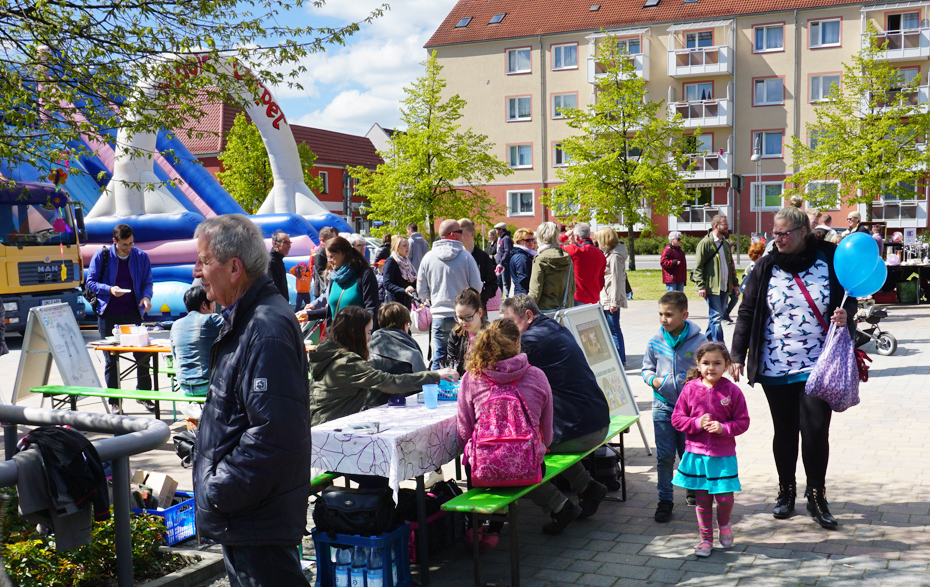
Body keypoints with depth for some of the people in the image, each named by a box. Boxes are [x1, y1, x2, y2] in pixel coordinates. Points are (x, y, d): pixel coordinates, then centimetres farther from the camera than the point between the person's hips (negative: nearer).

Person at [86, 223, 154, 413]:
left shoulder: (141, 257, 2)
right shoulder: (101, 256, -2)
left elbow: (147, 282, 7)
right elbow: (91, 282, 0)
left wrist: (146, 297, -14)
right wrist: (109, 289, -18)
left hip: (133, 312, 1)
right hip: (109, 314, -1)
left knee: (142, 354, 0)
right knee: (111, 358, 5)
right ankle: (114, 401, 13)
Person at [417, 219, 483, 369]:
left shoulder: (428, 258, 0)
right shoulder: (466, 256, -7)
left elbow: (421, 292, 6)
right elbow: (477, 288, -3)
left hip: (438, 317, 2)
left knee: (438, 362, 6)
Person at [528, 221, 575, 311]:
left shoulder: (540, 259, -11)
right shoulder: (567, 257, 7)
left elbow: (535, 292, -12)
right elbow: (572, 288, 14)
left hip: (546, 310, -6)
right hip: (565, 310, 6)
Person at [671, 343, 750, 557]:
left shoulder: (732, 390, -6)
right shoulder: (690, 388, -3)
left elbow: (743, 422, -2)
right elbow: (677, 418, 1)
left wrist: (723, 428, -18)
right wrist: (696, 423, -15)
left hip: (723, 455, -1)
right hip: (696, 453, 1)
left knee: (724, 497, 2)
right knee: (701, 499, 10)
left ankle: (724, 524, 35)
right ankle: (706, 538, 26)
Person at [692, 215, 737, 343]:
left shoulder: (726, 243, 17)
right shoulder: (705, 243, -7)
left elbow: (731, 265, 23)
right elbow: (698, 267, -10)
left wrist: (734, 284, 17)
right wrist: (701, 286, -17)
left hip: (725, 288, 7)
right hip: (712, 288, -7)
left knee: (715, 317, 12)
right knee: (716, 317, -10)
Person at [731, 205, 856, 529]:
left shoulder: (829, 260, -2)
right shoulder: (766, 267, 1)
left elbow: (848, 299, 12)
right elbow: (747, 313, 4)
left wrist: (845, 315, -12)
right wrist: (738, 356, 0)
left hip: (817, 365, -1)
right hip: (775, 367, 1)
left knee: (816, 431, -4)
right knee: (784, 431, 10)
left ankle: (816, 496, 16)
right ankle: (786, 491, 28)